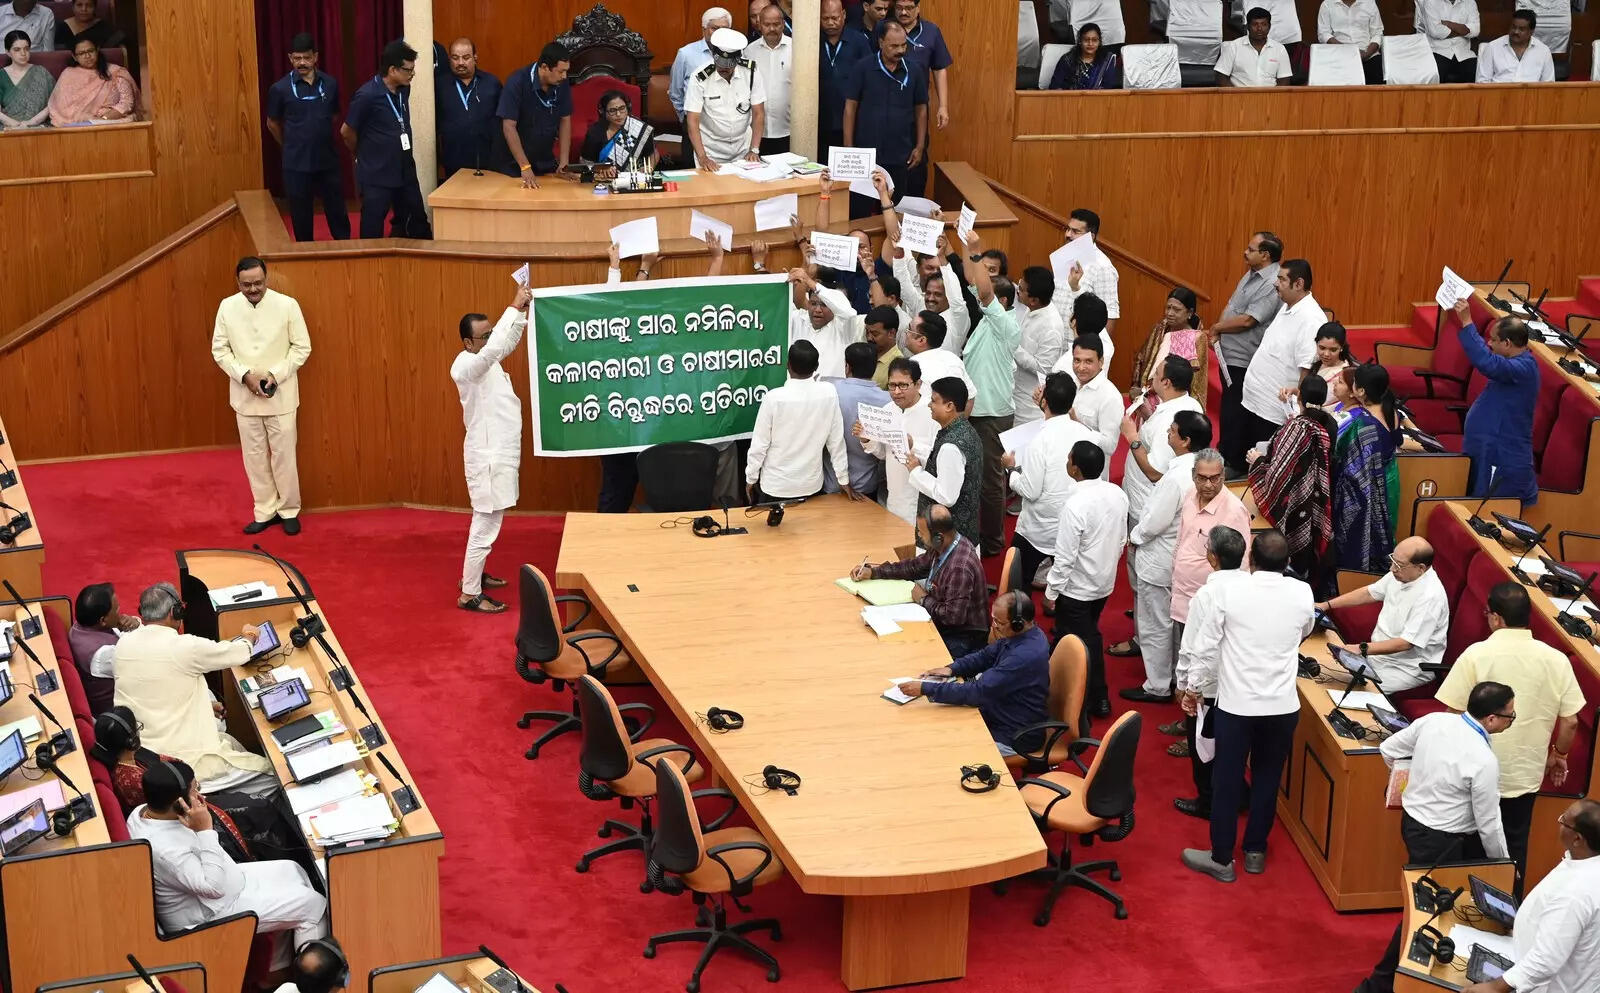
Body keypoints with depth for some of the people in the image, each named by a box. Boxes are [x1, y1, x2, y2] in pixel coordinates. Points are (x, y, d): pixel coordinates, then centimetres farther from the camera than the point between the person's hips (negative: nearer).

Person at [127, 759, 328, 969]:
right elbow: (214, 886, -32)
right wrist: (205, 830, -34)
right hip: (210, 915, -10)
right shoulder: (163, 850, -38)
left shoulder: (143, 811, -9)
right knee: (314, 904, -4)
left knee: (292, 871, 18)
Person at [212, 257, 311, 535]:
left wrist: (276, 375, -15)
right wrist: (245, 376, -12)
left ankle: (289, 510, 19)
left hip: (280, 394, -2)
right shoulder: (227, 307, -3)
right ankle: (266, 511, 21)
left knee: (283, 454, 4)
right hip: (244, 395, 2)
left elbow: (302, 347, -5)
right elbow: (219, 349, 1)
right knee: (254, 455, 9)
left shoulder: (287, 305, -10)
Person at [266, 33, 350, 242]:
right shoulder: (280, 89, -8)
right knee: (301, 217, 8)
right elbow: (273, 124, 6)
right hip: (297, 164, -2)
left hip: (328, 160, 2)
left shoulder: (330, 84, -1)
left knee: (337, 212, 9)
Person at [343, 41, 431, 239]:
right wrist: (364, 156, 6)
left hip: (405, 171, 7)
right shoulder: (367, 95, -19)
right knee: (372, 231, 4)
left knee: (418, 226, 12)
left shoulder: (404, 89, 2)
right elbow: (347, 132, -8)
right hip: (377, 175, -6)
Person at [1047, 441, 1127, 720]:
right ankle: (1099, 699, 34)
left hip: (1076, 589, -7)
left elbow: (1065, 555, -24)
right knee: (1091, 635, 24)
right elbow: (1122, 539, 6)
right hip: (1104, 582, 8)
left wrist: (1052, 590, -11)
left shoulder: (1075, 505, -29)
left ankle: (1078, 706, 17)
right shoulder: (1118, 495, -6)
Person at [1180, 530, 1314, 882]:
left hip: (1236, 703, -2)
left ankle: (1221, 859, 17)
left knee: (1227, 781, 9)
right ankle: (1255, 852, 28)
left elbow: (1206, 644, -5)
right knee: (1267, 779, 17)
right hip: (1282, 705, 3)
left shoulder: (1230, 591, -11)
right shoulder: (1302, 593, -3)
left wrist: (1194, 686, 9)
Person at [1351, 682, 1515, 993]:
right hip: (1440, 841, -8)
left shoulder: (1433, 720, -6)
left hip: (1413, 818, 8)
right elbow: (1489, 824, -17)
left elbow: (1389, 749, 7)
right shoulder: (1484, 761, -25)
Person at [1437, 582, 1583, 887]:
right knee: (1515, 849, 18)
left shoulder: (1476, 655, -16)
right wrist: (1559, 755, 17)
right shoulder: (1556, 660, -7)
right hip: (1526, 776, 2)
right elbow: (1570, 721, -2)